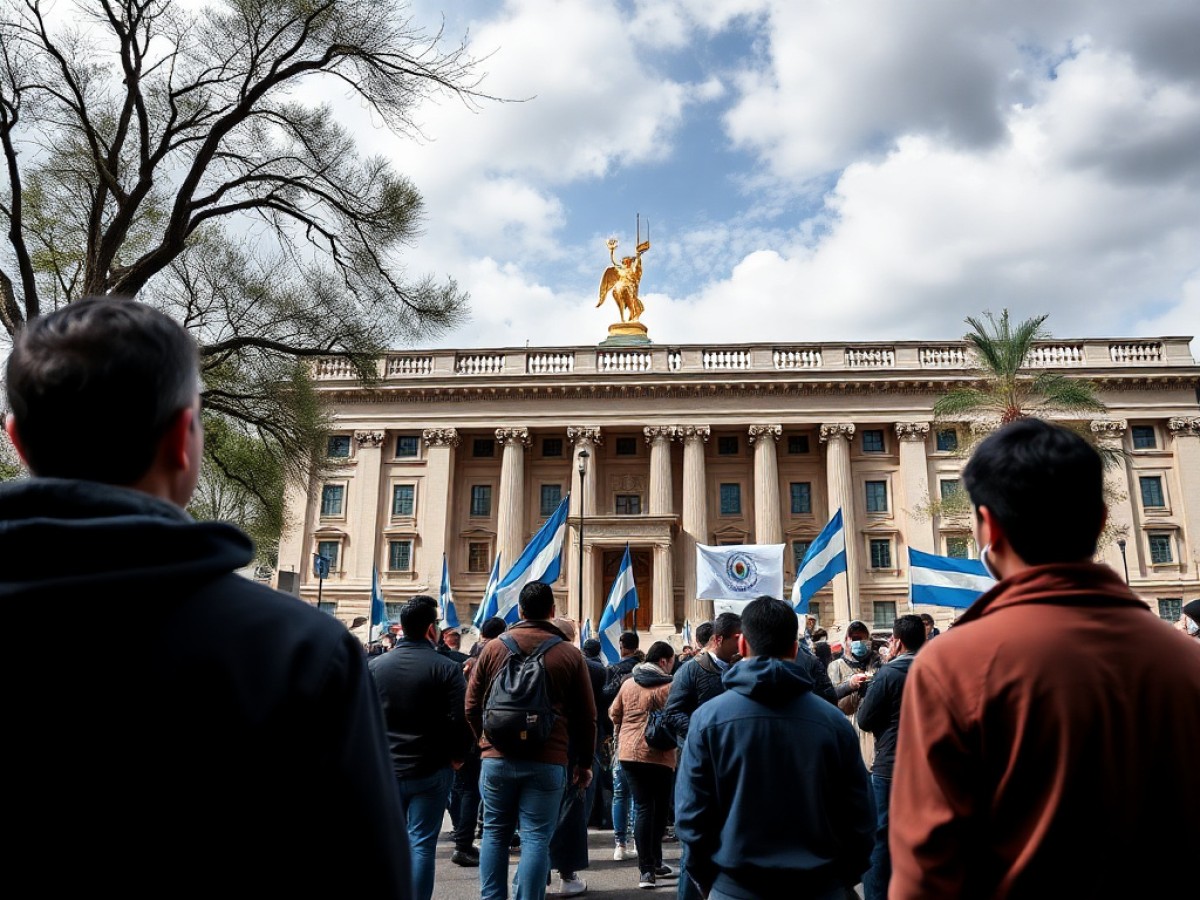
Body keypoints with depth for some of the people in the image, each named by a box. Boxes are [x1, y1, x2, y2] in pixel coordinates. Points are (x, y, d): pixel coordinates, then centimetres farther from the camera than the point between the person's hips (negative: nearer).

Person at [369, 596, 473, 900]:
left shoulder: (374, 665, 0)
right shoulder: (447, 668, -13)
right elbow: (459, 721, -16)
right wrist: (458, 757, 0)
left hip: (384, 770, 4)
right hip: (431, 771, -4)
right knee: (422, 843, 5)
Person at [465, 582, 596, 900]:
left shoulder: (493, 648, 2)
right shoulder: (570, 654, -1)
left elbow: (472, 706, 7)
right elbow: (586, 717, 3)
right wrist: (584, 762, 15)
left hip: (497, 758, 2)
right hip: (548, 762, -1)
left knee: (495, 833, 15)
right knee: (536, 839, 4)